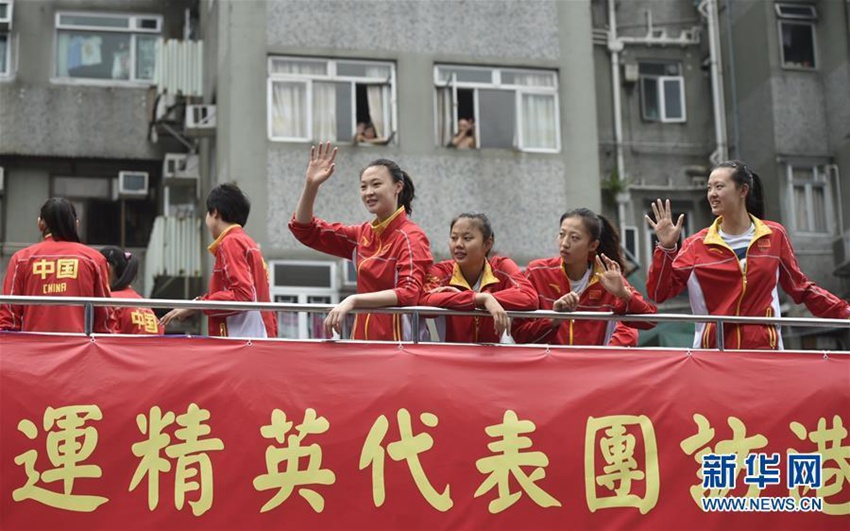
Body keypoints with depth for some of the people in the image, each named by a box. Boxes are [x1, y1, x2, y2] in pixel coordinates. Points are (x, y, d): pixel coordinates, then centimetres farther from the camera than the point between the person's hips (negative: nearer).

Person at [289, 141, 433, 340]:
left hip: (397, 339, -5)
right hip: (363, 335, 5)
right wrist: (311, 185, -1)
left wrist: (354, 300, -33)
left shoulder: (411, 237, -10)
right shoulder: (363, 234, 8)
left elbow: (409, 294, -23)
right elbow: (305, 230, 13)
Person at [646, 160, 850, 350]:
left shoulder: (774, 236, 6)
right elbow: (659, 293, -2)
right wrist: (666, 248, -15)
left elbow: (801, 288, 15)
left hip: (764, 349, 1)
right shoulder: (697, 245, 2)